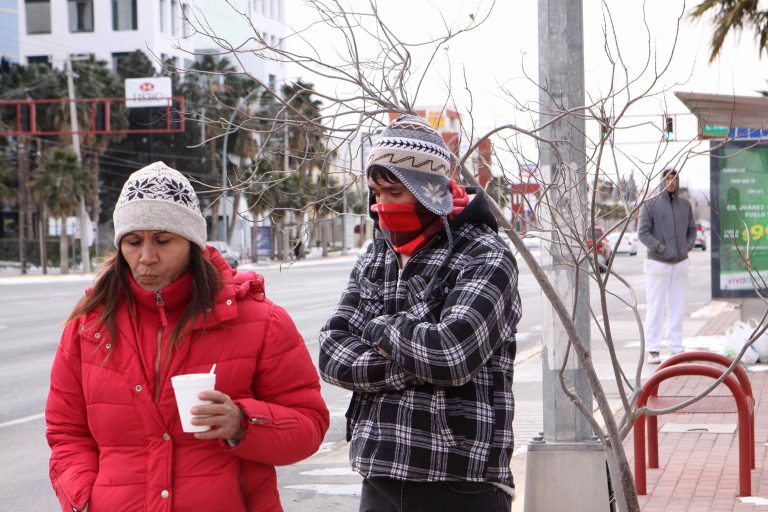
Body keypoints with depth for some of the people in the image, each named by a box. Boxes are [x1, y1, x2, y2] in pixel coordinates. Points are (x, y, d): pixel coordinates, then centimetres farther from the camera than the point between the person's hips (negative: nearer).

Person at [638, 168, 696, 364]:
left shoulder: (685, 205, 6)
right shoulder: (650, 204, -7)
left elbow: (691, 229, 16)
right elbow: (643, 233, -11)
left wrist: (688, 246, -2)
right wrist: (659, 248, -20)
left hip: (680, 264, 4)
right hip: (657, 264, -4)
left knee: (677, 307, 5)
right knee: (655, 307, -5)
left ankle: (676, 349, 10)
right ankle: (652, 350, 0)